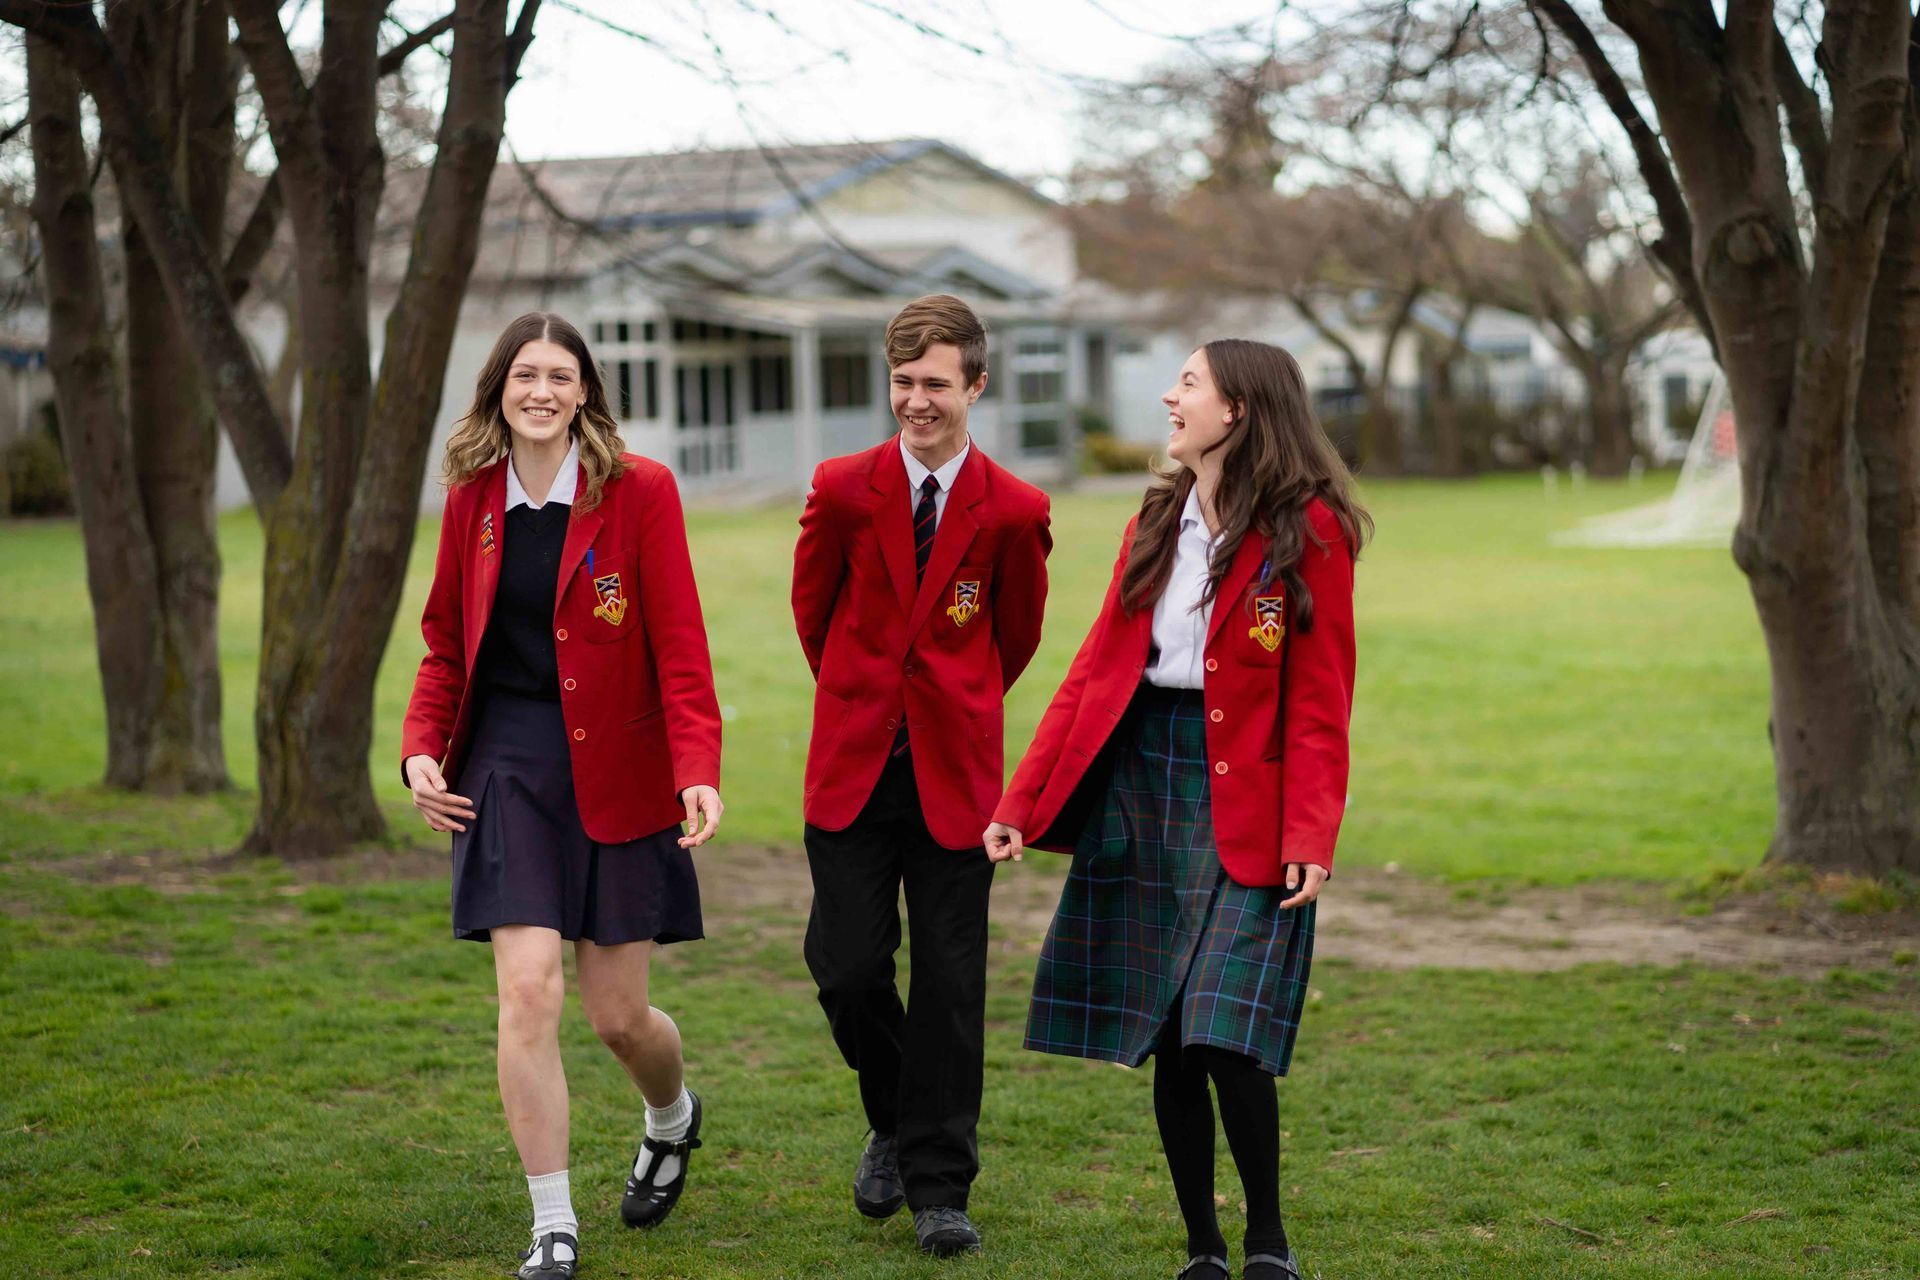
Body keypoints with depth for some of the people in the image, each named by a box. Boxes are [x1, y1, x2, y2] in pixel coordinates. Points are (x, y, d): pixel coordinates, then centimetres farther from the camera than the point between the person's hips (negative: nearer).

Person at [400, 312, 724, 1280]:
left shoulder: (639, 492, -6)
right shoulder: (473, 499, 5)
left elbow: (679, 647, -9)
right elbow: (446, 643, 13)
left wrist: (699, 771, -21)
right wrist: (422, 748, -3)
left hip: (617, 773, -2)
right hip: (509, 768, 2)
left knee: (617, 1014, 6)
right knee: (528, 990, -12)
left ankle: (672, 1116, 42)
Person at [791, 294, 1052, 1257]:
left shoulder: (1014, 511, -3)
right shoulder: (843, 490, -2)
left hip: (955, 774, -1)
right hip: (852, 769, 1)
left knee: (949, 983, 1)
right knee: (847, 967, -1)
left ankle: (938, 1187, 12)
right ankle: (892, 1125, 27)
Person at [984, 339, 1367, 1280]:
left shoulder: (1307, 530, -5)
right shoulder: (1157, 522, 12)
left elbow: (1319, 702, -7)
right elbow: (1096, 667, 12)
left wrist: (1310, 834, -18)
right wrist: (1022, 801, 6)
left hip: (1241, 803, -5)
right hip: (1137, 779, 5)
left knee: (1226, 1037, -12)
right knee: (1167, 1044, 6)